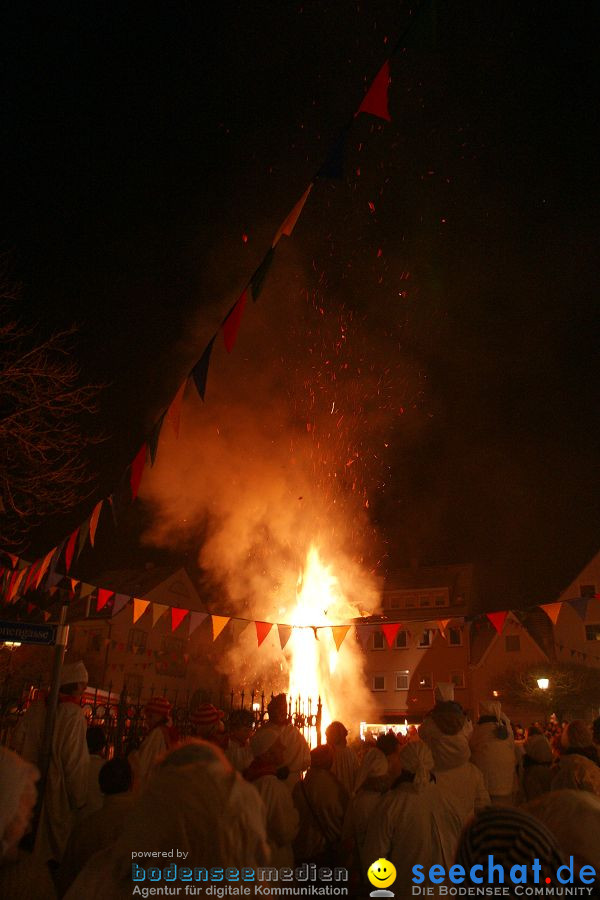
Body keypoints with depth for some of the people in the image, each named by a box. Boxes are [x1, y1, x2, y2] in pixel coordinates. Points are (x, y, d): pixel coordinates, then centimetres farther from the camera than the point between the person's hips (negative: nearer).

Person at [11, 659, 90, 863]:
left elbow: (17, 741, 2)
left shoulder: (37, 707, -4)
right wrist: (79, 799, -10)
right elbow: (75, 760, -20)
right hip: (57, 792, -6)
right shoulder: (74, 714, -20)